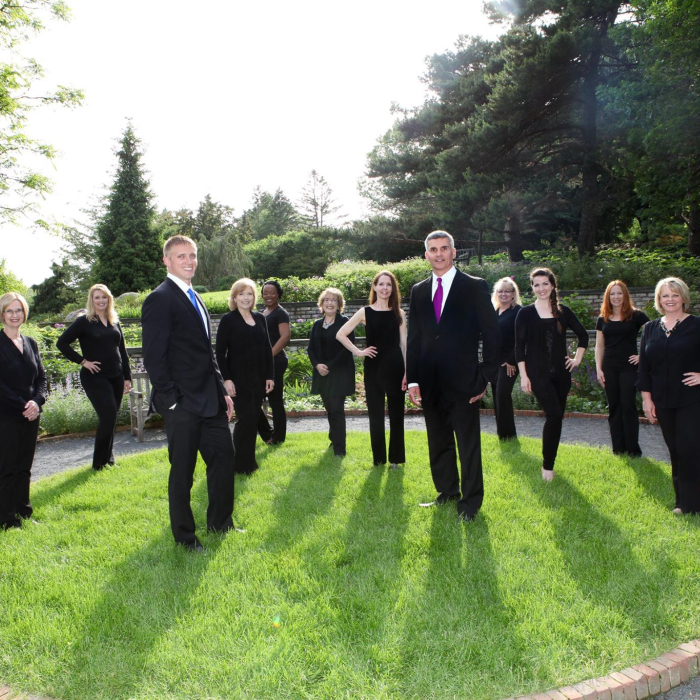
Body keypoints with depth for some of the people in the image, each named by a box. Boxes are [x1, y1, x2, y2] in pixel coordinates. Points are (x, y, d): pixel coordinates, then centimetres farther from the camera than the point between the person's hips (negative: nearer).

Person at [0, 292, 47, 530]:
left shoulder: (30, 343, 11)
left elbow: (41, 377, 10)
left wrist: (37, 401, -7)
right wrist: (22, 406, -15)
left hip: (30, 415, 5)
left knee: (24, 467, 12)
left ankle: (23, 512, 22)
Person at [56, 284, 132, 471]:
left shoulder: (114, 322, 12)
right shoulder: (84, 322, -3)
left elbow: (122, 351, 14)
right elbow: (62, 343, -7)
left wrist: (127, 377, 10)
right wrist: (82, 361, -10)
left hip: (116, 377, 5)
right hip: (95, 377, -5)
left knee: (110, 419, 9)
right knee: (108, 416, -12)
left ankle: (108, 457, 24)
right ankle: (99, 462, 3)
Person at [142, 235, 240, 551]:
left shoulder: (194, 298, 15)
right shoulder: (160, 300, -12)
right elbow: (153, 357, -16)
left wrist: (222, 391, 15)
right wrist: (172, 402, -17)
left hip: (210, 400, 9)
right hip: (183, 404, -8)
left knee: (224, 459, 15)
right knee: (182, 472, 5)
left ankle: (220, 522, 33)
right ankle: (185, 536, 22)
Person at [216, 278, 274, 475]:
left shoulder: (260, 318, 10)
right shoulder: (228, 320, -4)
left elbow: (267, 349, 12)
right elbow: (220, 352, -7)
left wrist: (269, 376, 8)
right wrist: (226, 379, -15)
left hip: (259, 378, 5)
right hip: (239, 378, -5)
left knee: (253, 418, 9)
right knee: (246, 418, -6)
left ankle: (249, 460, 21)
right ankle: (240, 463, 7)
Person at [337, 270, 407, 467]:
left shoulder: (399, 313, 5)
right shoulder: (365, 312, 1)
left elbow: (404, 343, 4)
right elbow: (340, 334, 2)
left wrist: (407, 372, -2)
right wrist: (358, 352, -6)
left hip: (395, 366, 1)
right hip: (373, 367, -1)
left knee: (396, 413, 5)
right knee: (375, 414, 6)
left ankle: (395, 457, 16)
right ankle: (379, 457, 18)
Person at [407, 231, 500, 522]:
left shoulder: (475, 287, -2)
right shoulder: (418, 292, 10)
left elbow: (492, 335, -3)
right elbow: (414, 339, 10)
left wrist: (484, 377, -8)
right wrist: (413, 380, 3)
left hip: (463, 382, -4)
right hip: (430, 385, 4)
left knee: (468, 445, 4)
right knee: (438, 443, 15)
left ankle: (470, 501, 18)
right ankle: (447, 491, 31)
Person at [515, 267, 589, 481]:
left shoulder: (563, 311, 6)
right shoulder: (525, 313, -3)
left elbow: (583, 335, 18)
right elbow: (519, 346, -4)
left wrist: (578, 359, 9)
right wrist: (523, 375, -9)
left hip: (561, 372, 4)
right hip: (538, 373, -4)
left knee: (557, 417, 7)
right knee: (554, 415, -14)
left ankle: (549, 461, 23)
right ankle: (547, 464, 0)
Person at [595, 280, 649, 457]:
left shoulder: (636, 316, -4)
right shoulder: (603, 319, 8)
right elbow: (599, 346, 10)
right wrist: (598, 369, 3)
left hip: (629, 367, -4)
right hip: (609, 368, 4)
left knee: (628, 407, -4)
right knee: (614, 409, 7)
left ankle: (633, 451, 6)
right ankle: (618, 450, 16)